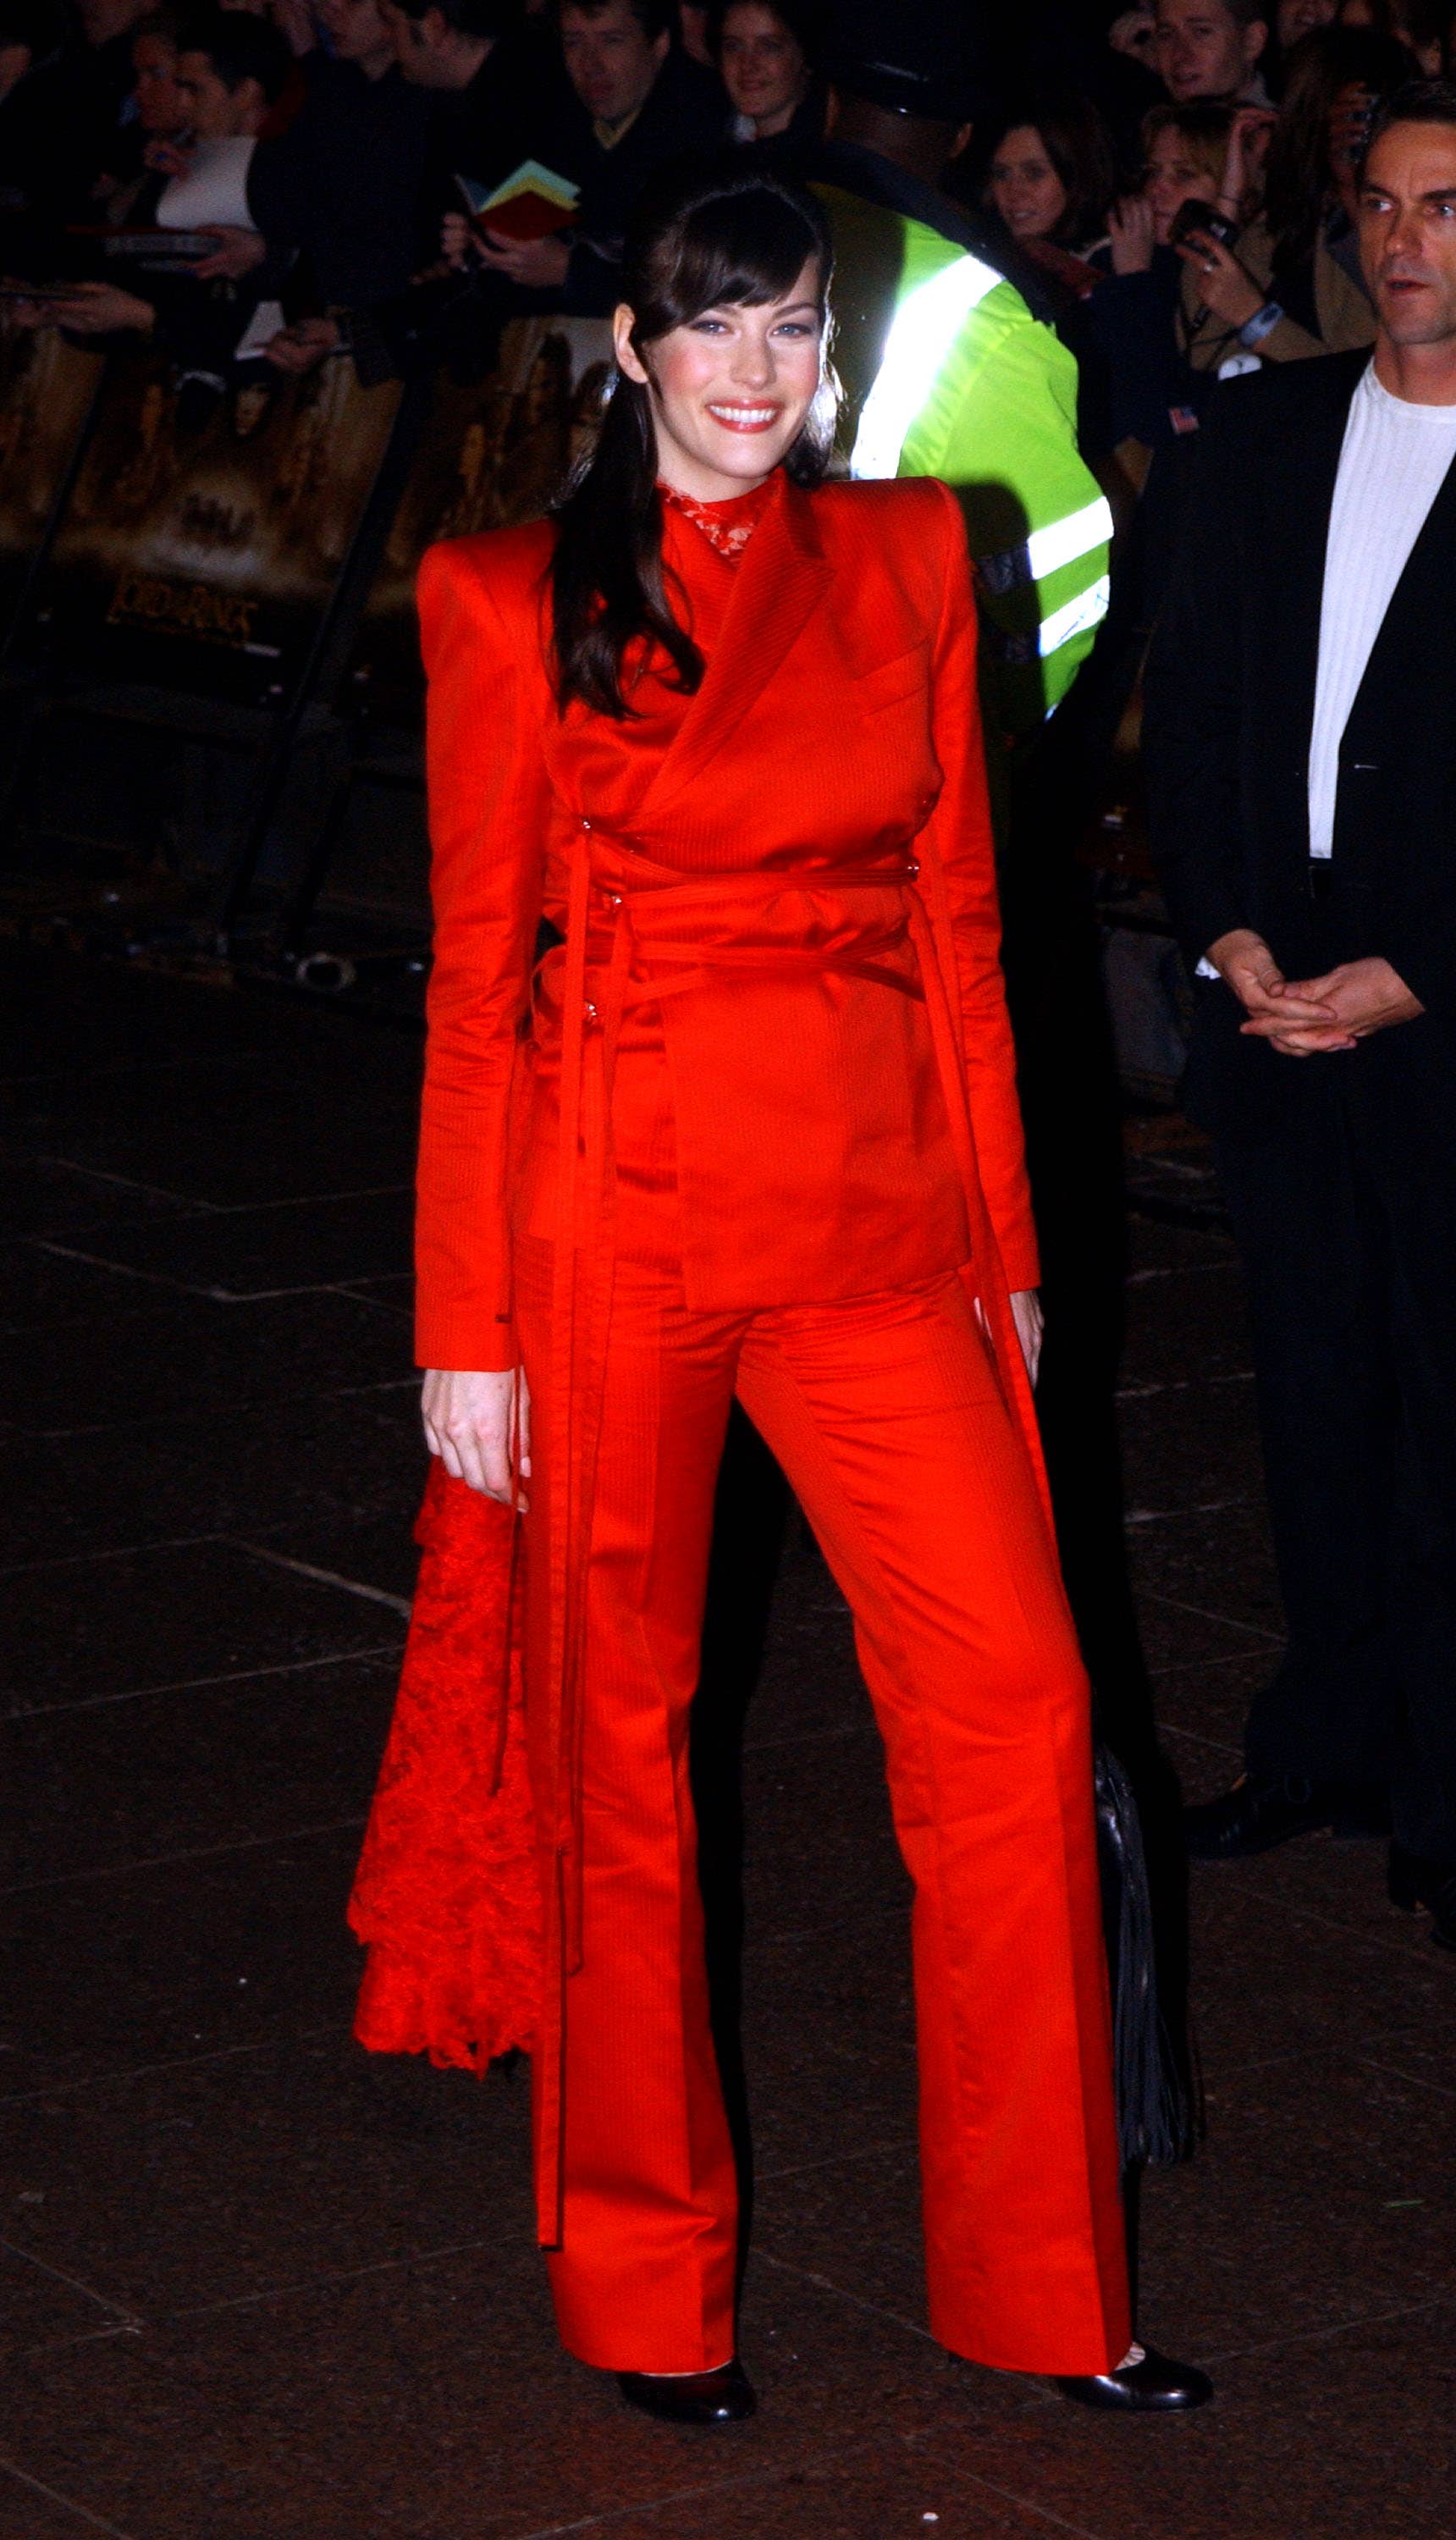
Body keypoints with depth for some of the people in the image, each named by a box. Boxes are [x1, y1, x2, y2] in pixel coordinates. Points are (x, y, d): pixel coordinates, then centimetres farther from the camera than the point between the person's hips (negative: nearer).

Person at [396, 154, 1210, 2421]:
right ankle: (646, 2278, 24)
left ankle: (1042, 2288, 11)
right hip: (620, 1211, -3)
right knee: (623, 1733, 7)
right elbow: (476, 979, 0)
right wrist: (469, 1321, -2)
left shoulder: (910, 562, 8)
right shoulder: (517, 605, -1)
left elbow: (957, 921, 11)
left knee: (1014, 1703, -3)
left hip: (875, 1209, 3)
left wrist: (1006, 1246, 10)